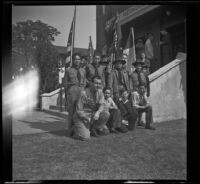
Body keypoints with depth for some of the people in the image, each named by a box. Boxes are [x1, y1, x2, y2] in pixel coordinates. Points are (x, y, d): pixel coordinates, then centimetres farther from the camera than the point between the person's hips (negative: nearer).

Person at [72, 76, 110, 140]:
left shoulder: (100, 91, -1)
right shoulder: (84, 93, -19)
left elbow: (101, 105, -8)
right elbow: (79, 110, -16)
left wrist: (98, 112, -30)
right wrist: (88, 119, -26)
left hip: (93, 115, 6)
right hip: (81, 117, -5)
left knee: (106, 114, -21)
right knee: (85, 137, -23)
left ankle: (93, 128, 1)